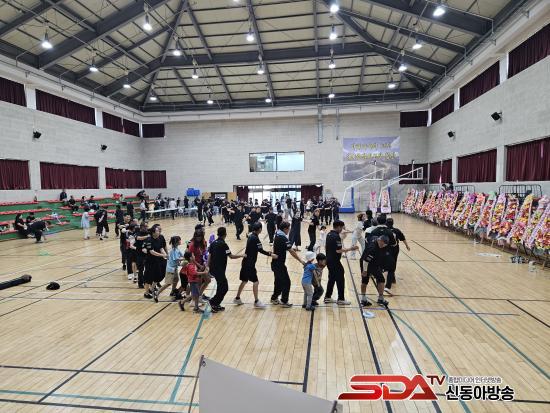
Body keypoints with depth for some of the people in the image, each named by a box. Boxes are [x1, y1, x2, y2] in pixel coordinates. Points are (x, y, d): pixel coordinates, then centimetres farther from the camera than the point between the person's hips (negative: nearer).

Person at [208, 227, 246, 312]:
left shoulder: (213, 243, 7)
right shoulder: (223, 244, -17)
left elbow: (209, 256, 7)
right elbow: (231, 256, -16)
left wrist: (208, 267, 12)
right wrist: (242, 255, -3)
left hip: (213, 269, 8)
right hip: (219, 270, -8)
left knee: (221, 286, 18)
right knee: (224, 288, 2)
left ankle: (216, 305, 23)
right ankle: (213, 302, 2)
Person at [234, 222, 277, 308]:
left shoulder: (250, 236, 9)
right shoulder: (255, 238, -18)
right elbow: (261, 250, -21)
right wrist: (271, 254, -18)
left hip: (246, 262, 9)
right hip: (250, 264, -9)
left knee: (244, 281, 18)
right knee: (255, 282, -2)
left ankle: (237, 298, 27)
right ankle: (256, 301, 4)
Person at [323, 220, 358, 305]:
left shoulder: (329, 234, 9)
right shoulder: (336, 236, -20)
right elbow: (338, 250, -23)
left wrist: (343, 249, 18)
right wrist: (350, 249, -17)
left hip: (329, 260, 9)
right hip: (335, 262, -9)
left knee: (331, 279, 17)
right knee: (340, 280, 1)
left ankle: (327, 297, 23)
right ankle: (341, 299, 9)